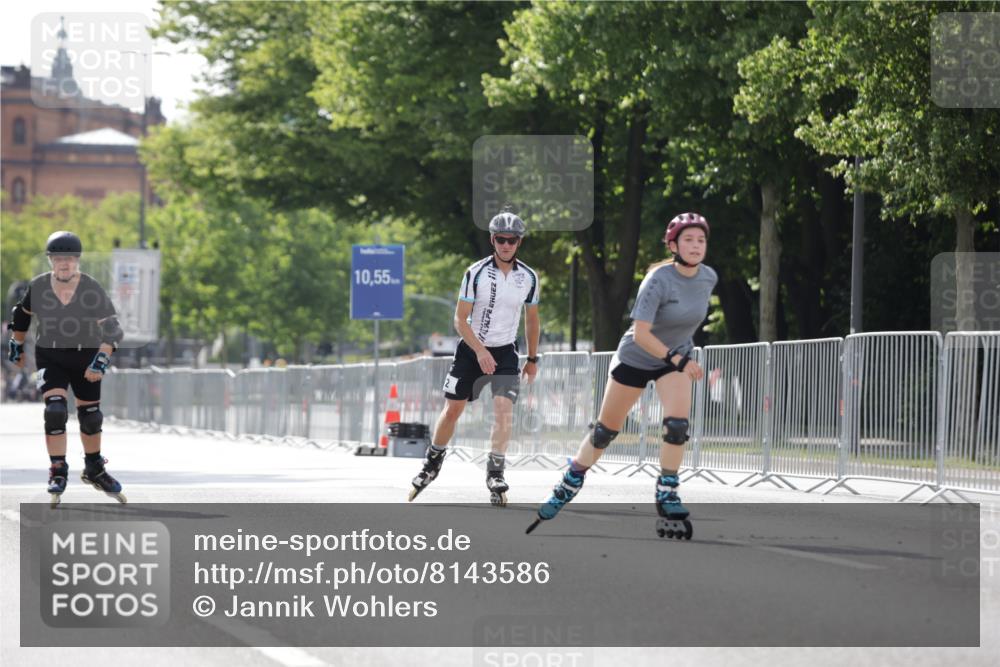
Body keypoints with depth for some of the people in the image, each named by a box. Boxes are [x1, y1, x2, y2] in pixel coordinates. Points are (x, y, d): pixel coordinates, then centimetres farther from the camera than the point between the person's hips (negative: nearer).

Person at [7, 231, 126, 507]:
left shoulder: (92, 289, -17)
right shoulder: (38, 287, -10)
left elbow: (111, 328, -19)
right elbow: (22, 313, 10)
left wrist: (101, 359, -31)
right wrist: (16, 344, 15)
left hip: (86, 357, 0)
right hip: (49, 357, 0)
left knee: (91, 416, 11)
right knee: (55, 411, -18)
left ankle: (94, 470, 34)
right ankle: (57, 473, -8)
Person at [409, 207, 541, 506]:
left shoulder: (528, 277, -1)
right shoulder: (476, 273, -10)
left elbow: (532, 319, 14)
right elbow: (460, 319, -11)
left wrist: (533, 359, 16)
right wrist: (480, 351, -22)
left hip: (505, 352, 1)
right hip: (471, 348, -1)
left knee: (504, 407, -18)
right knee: (452, 409, 3)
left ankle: (495, 472, -14)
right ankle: (433, 462, 25)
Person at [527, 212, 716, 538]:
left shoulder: (709, 277, -10)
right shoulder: (659, 280, -28)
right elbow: (641, 333, -33)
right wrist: (677, 361, -40)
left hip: (677, 355, 4)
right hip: (635, 358, -4)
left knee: (677, 423, -19)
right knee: (606, 430, 8)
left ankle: (667, 495, -4)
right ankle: (570, 484, 30)